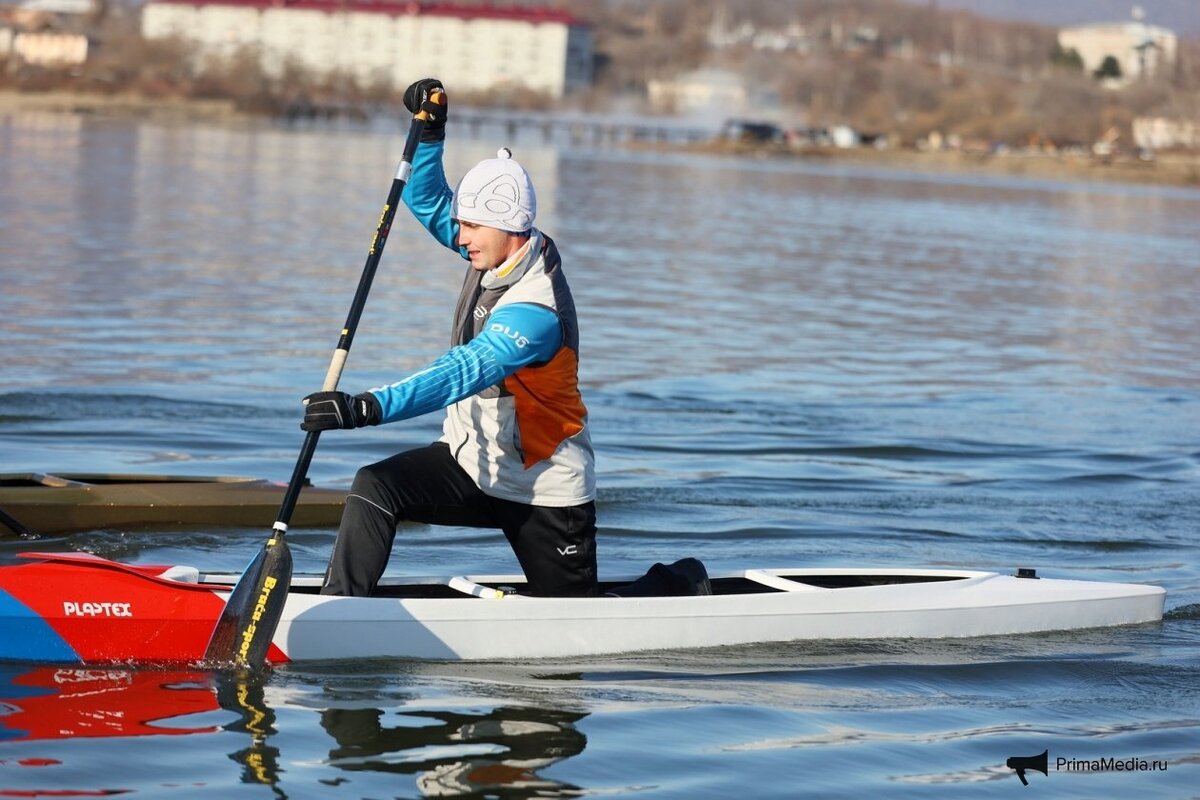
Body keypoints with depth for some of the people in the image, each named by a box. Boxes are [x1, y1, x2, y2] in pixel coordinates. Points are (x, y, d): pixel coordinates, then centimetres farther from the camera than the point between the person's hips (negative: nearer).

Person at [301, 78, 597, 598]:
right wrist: (429, 131, -12)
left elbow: (463, 374, -43)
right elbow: (429, 204, 7)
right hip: (470, 460, 7)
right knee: (374, 487, -21)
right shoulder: (503, 249, -5)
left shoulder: (535, 312, -30)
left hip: (544, 491, -7)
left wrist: (367, 409, -54)